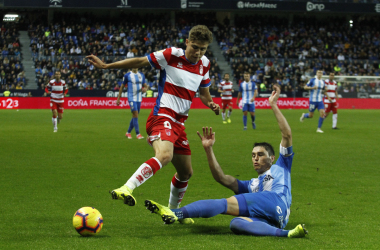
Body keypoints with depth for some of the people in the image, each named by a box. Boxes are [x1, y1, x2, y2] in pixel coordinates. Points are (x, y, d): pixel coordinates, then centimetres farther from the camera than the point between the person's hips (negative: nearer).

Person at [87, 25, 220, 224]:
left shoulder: (204, 65, 11)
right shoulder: (172, 55, -8)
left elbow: (203, 92, 25)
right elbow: (140, 62, -3)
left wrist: (210, 104, 3)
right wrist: (106, 66, -4)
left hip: (179, 123, 8)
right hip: (162, 116, -8)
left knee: (186, 172, 16)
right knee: (165, 155, -36)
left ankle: (172, 211, 37)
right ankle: (126, 189, -45)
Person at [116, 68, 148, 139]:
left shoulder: (142, 75, 10)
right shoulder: (127, 75, -3)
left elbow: (145, 85, 17)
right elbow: (122, 87, 4)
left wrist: (145, 88, -9)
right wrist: (118, 98, 3)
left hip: (139, 99, 5)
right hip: (131, 98, -5)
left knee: (134, 116, 9)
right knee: (135, 114, -14)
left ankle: (128, 132, 23)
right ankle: (137, 134, -12)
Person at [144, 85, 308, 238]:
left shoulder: (280, 168, 29)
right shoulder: (251, 185, 41)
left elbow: (287, 135, 19)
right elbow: (222, 178, 27)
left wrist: (273, 105, 16)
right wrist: (208, 149, 21)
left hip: (276, 203, -5)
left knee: (226, 204, -19)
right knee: (236, 224, -32)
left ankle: (176, 213, -32)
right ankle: (285, 234, -50)